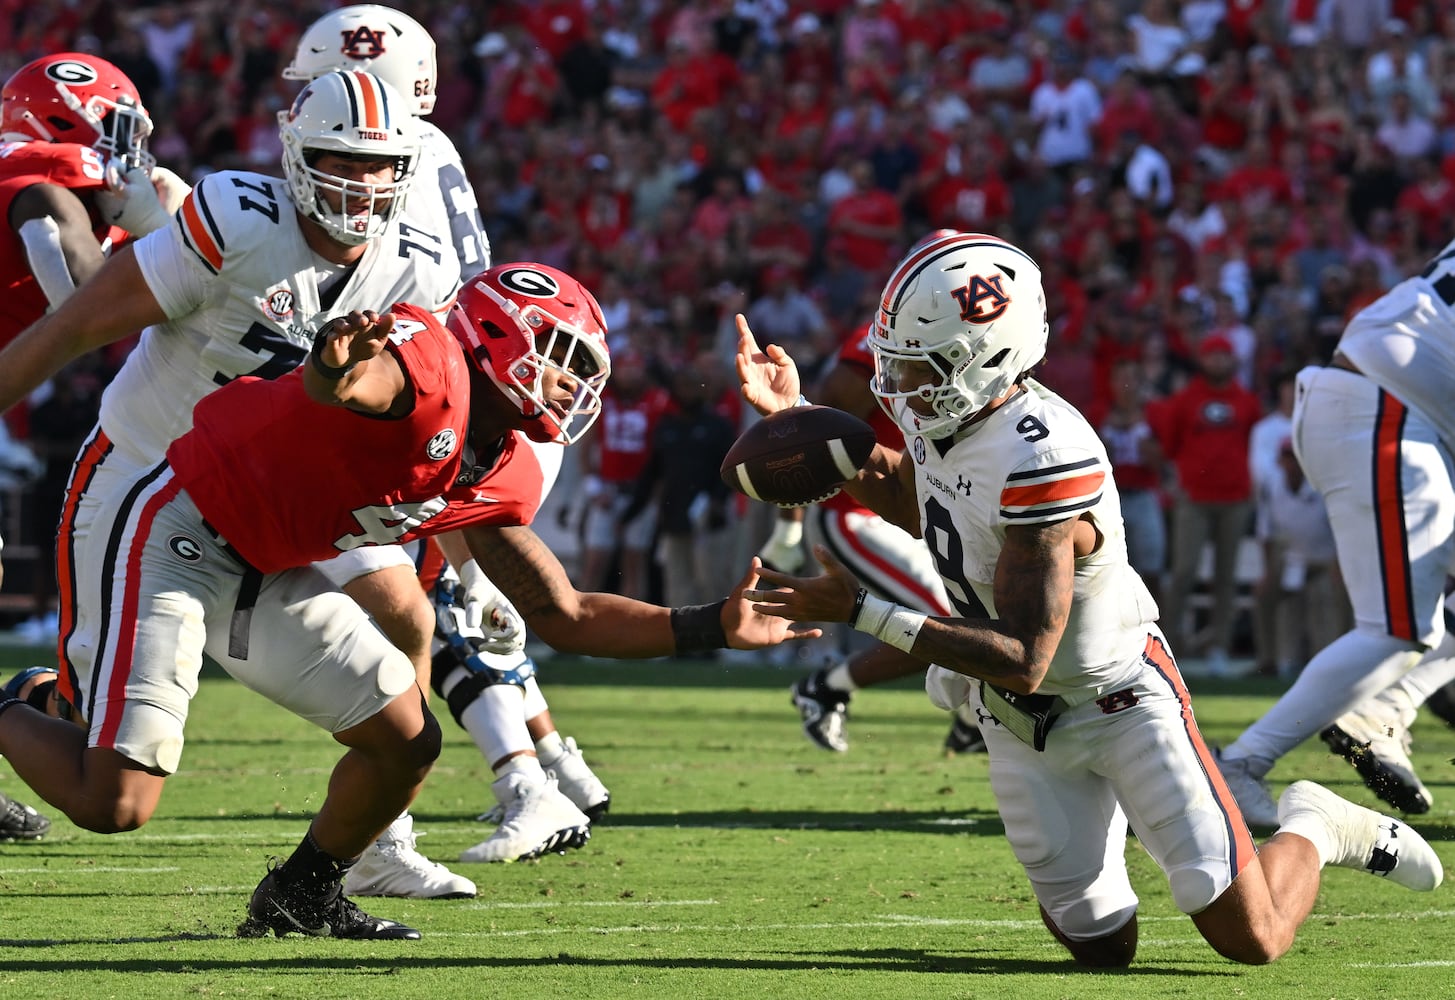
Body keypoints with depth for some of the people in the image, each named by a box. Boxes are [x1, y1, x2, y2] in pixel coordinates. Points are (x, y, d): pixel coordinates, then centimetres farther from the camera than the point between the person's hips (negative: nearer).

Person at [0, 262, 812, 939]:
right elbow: (337, 386, -43)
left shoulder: (503, 481, 9)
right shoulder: (431, 369, -20)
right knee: (114, 803, -18)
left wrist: (710, 629, 10)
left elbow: (565, 618, 16)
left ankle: (301, 897, 27)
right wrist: (338, 365, -68)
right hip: (174, 535, -10)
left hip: (265, 575, 10)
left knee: (408, 743, 5)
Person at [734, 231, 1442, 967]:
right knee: (1102, 949, 8)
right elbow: (919, 509, 17)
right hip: (1018, 720, 7)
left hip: (1118, 703, -7)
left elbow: (1023, 659, -36)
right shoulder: (940, 412, -10)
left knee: (1251, 939, -5)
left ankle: (1312, 828, 25)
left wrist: (860, 611, -37)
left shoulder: (1042, 459, -35)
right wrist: (796, 415, 8)